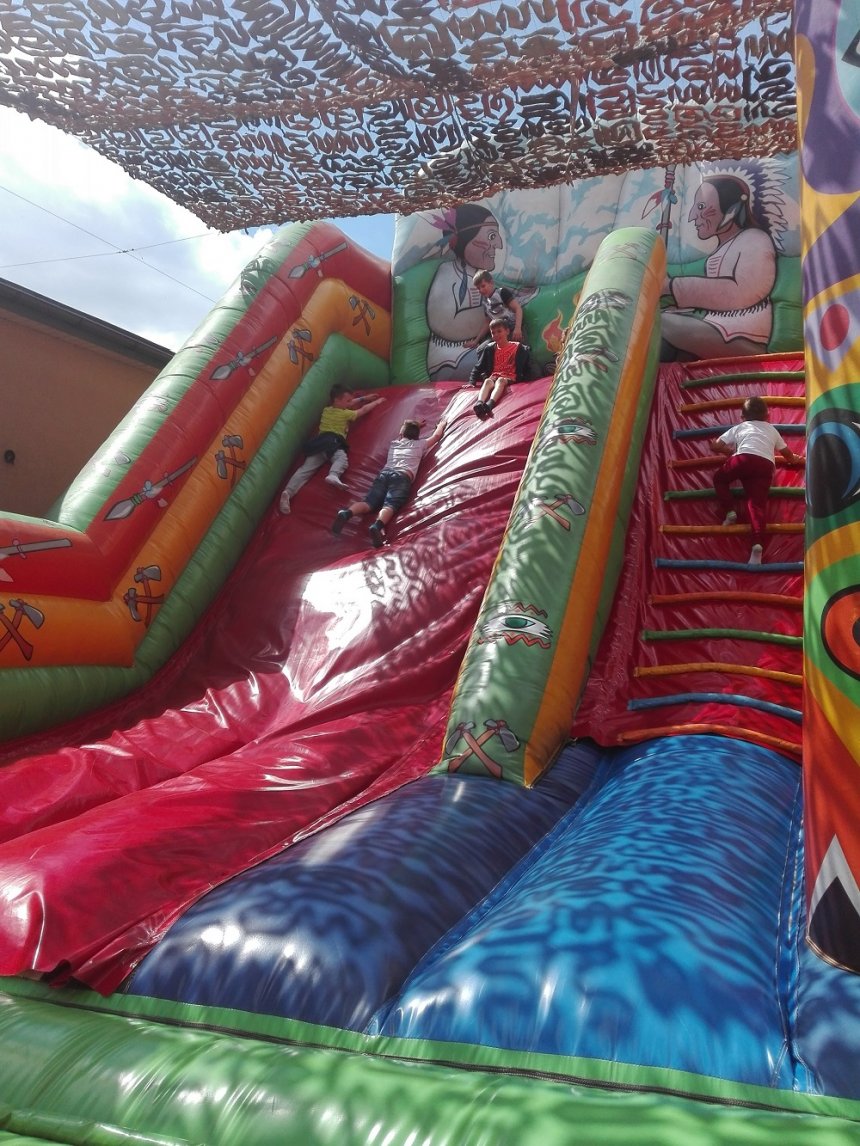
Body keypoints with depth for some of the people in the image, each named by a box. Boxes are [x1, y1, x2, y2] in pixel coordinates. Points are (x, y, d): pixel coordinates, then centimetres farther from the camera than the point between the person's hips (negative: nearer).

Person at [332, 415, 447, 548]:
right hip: (402, 476, -3)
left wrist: (415, 425, 73)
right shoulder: (419, 444, 25)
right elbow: (436, 436, 42)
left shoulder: (394, 443, 34)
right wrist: (442, 424, 61)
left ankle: (347, 513, -44)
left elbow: (403, 433, 59)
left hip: (384, 473, 3)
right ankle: (377, 525, -55)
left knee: (369, 502, -13)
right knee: (390, 505, -25)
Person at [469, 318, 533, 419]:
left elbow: (526, 365, 5)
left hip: (509, 377, -2)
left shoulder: (517, 347, 5)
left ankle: (490, 404, -65)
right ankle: (479, 403, -61)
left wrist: (523, 379, -7)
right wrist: (472, 382, 6)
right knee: (488, 381, -33)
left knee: (500, 380, -37)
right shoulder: (489, 349, 12)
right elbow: (479, 366, 14)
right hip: (494, 376, 3)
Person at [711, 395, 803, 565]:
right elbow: (787, 454, 42)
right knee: (757, 503, -5)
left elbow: (716, 445, 25)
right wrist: (794, 458, 65)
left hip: (744, 458, -2)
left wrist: (730, 450, 44)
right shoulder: (771, 430, 35)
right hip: (766, 465, 2)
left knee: (719, 478, 25)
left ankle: (729, 511, 5)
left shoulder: (739, 427, 29)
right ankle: (758, 543, -25)